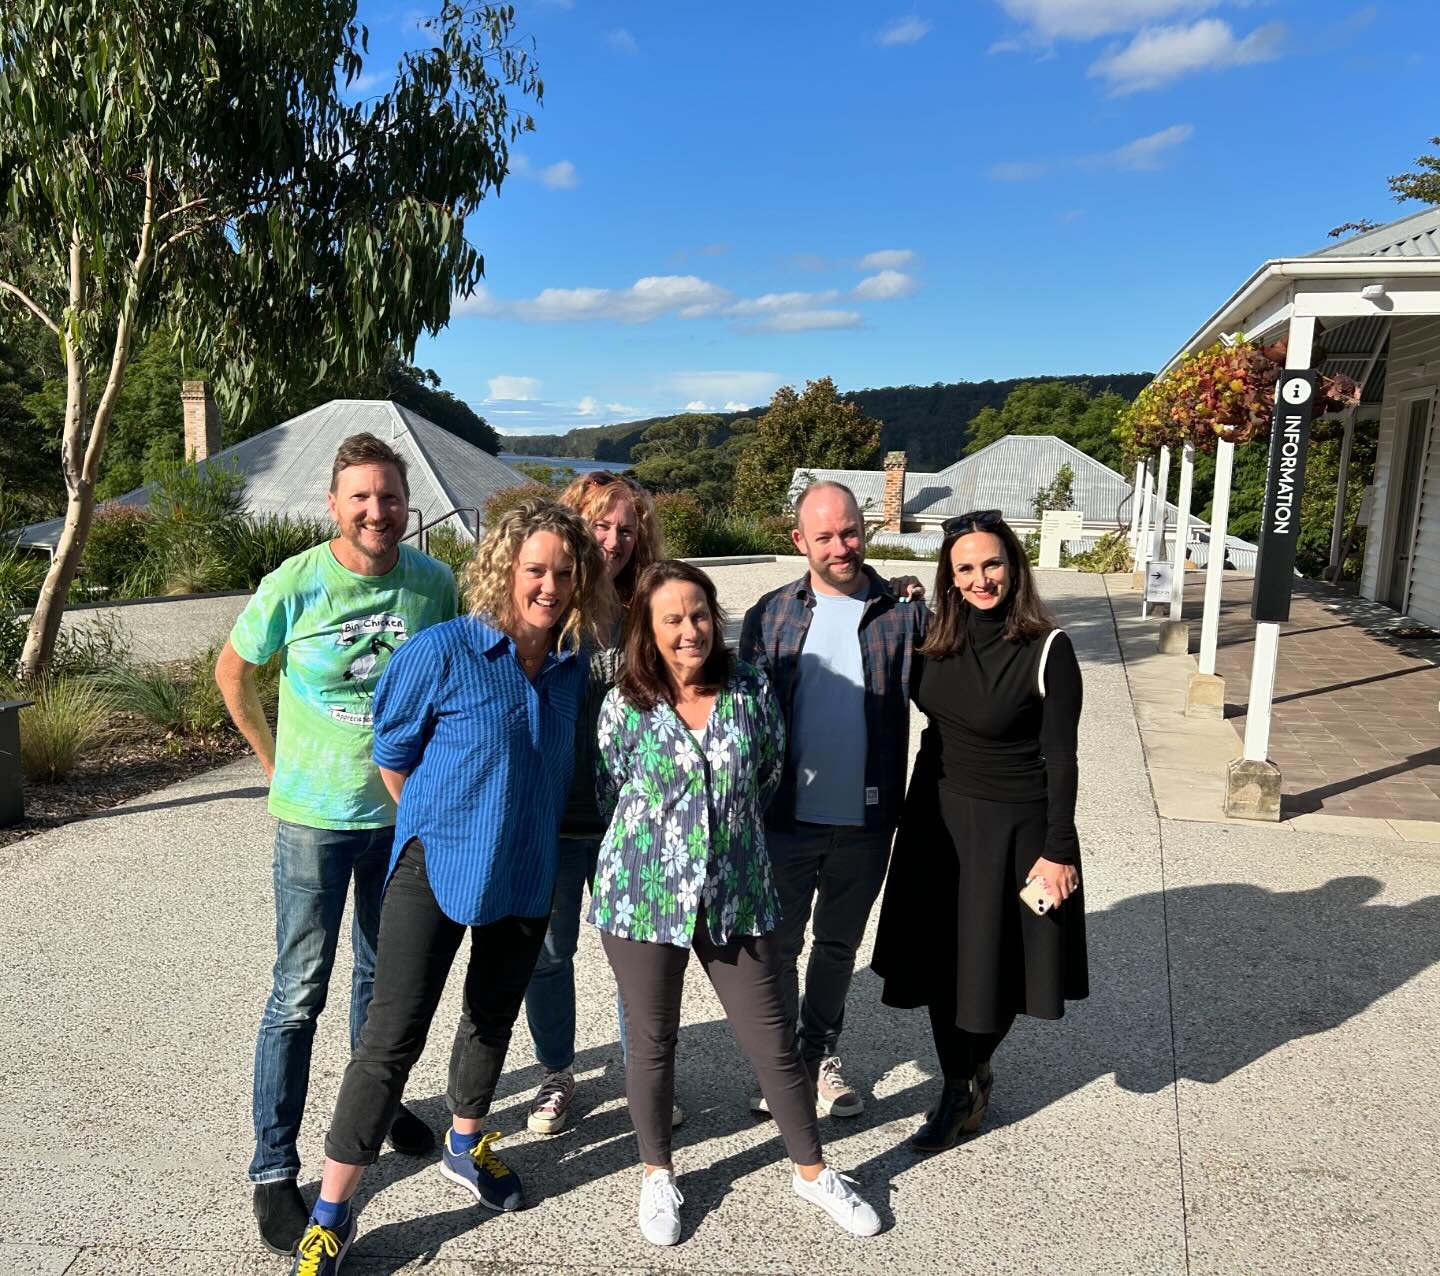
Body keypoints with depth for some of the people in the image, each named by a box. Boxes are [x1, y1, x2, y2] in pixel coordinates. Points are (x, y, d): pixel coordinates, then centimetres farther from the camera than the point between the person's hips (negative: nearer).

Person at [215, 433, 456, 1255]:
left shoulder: (436, 583, -10)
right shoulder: (294, 585, -15)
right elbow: (234, 674, 1)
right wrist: (276, 760, 5)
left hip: (403, 811, 3)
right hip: (315, 817, -3)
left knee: (384, 973, 20)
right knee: (300, 993, 4)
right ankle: (274, 1169, 20)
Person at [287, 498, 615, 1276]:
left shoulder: (571, 666, -4)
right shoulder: (440, 652, -17)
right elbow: (392, 753, -4)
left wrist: (527, 834, 10)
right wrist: (439, 827, 5)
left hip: (525, 875, 5)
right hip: (436, 865, -5)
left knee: (493, 1017, 21)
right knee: (393, 1035, -3)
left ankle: (466, 1148, 45)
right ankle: (331, 1213, 13)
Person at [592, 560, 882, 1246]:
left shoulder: (752, 692, -5)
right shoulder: (625, 704, -8)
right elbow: (609, 795, 4)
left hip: (738, 895, 1)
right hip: (643, 898, -1)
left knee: (774, 1040, 10)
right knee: (652, 1043, 15)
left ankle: (812, 1171, 33)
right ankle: (657, 1174, 39)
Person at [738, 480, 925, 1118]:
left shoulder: (903, 612, -2)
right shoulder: (770, 616, -2)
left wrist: (918, 608, -13)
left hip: (865, 819, 1)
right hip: (786, 816, 0)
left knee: (839, 943, 18)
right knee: (778, 943, 13)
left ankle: (820, 1054, 39)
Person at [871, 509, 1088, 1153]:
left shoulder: (1047, 650, -15)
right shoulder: (937, 638, -1)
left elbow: (1060, 757, -12)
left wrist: (1058, 850, -11)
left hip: (1011, 826, -4)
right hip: (937, 816, 5)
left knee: (997, 962, 7)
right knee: (940, 957, 11)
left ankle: (975, 1069, 36)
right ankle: (960, 1089, 31)